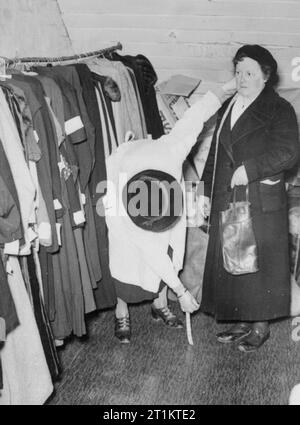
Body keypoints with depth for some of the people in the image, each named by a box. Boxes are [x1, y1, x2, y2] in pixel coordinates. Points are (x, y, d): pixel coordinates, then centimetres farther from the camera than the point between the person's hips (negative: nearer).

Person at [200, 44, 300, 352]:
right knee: (229, 262, 8)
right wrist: (207, 191, 13)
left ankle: (260, 326, 16)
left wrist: (249, 169, -19)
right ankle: (240, 322, 22)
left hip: (262, 203, -6)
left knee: (258, 262, 1)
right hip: (226, 200, 6)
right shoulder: (227, 108, 16)